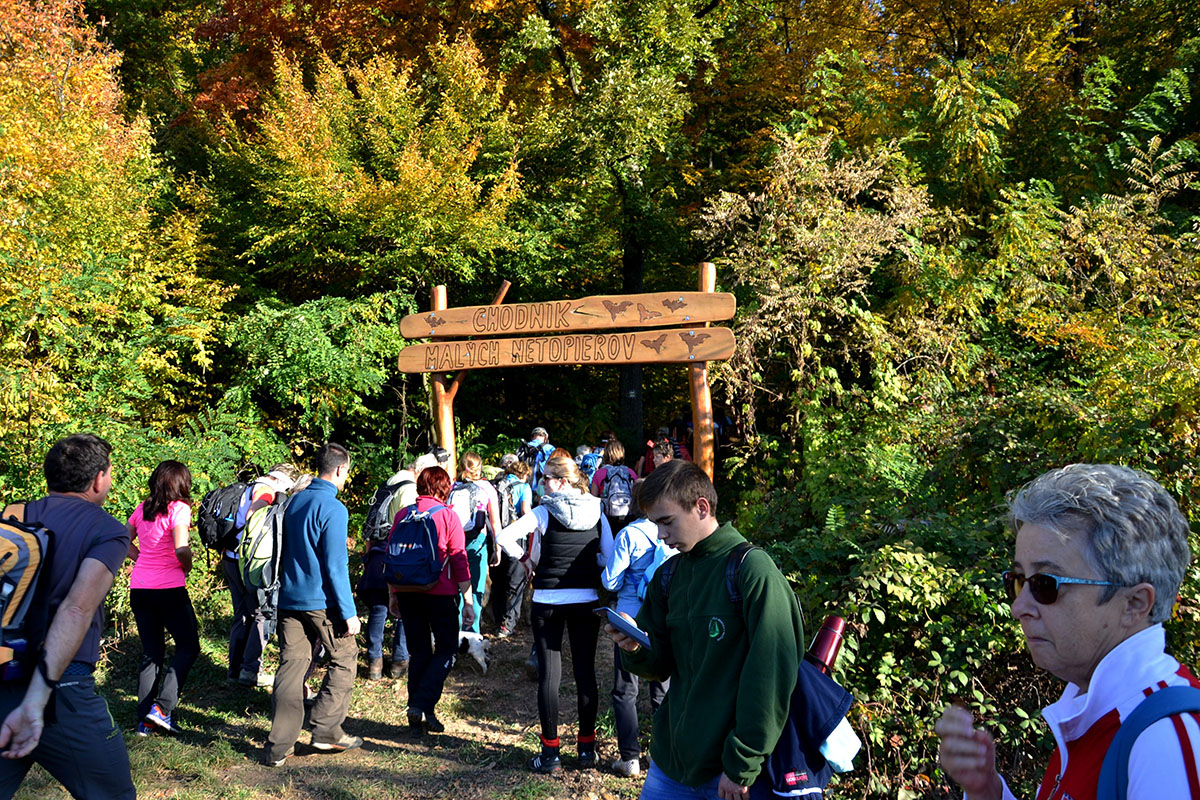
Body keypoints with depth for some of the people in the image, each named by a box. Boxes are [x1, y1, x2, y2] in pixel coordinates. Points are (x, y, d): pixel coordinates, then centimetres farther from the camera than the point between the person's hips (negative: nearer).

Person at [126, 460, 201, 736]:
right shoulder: (179, 508, -10)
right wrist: (187, 567, -4)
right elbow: (181, 548, -22)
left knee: (151, 653, 15)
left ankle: (145, 719, 17)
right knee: (188, 647, 9)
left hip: (139, 587, 6)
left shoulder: (142, 508, 9)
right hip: (169, 588, -6)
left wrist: (143, 560, 13)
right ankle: (162, 707, -1)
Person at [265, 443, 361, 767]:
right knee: (343, 658, 10)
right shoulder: (333, 508, -14)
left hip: (289, 599, 7)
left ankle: (279, 746, 6)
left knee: (291, 667, 7)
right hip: (321, 601, -7)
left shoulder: (294, 502, 10)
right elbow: (335, 566, -17)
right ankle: (326, 731, 12)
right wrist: (349, 613, -14)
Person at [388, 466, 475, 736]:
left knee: (419, 652, 13)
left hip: (408, 593, 4)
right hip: (439, 593, -4)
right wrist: (468, 600, -6)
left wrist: (393, 595, 18)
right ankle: (421, 706, -7)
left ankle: (418, 719, 15)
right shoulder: (447, 515, -7)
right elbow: (459, 559, -9)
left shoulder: (403, 514, 5)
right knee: (447, 650, 8)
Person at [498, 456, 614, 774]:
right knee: (586, 671, 11)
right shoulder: (596, 513, 1)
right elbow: (609, 557, 1)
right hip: (587, 601, 3)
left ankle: (550, 752, 8)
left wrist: (525, 559, -3)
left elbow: (505, 537, -18)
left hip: (548, 601, -3)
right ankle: (587, 747, 18)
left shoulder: (544, 512, -9)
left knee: (549, 674, 4)